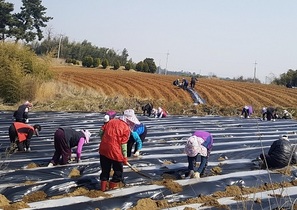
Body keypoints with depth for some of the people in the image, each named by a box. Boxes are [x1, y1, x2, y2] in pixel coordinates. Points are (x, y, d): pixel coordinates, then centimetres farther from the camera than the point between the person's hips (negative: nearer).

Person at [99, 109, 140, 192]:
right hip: (115, 152, -6)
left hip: (103, 150, 6)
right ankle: (113, 186, 18)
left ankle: (103, 186, 23)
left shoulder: (111, 121, 10)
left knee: (105, 169, 18)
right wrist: (125, 158, -1)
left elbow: (102, 132, 12)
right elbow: (123, 144, -9)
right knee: (118, 170, 14)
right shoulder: (126, 128, -8)